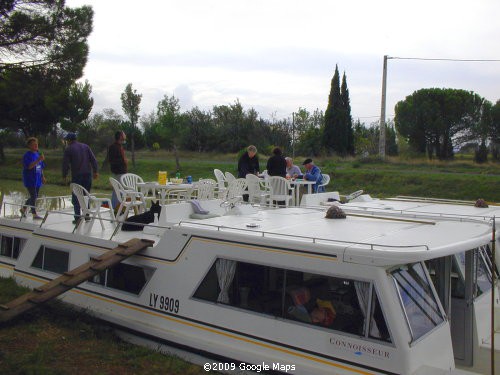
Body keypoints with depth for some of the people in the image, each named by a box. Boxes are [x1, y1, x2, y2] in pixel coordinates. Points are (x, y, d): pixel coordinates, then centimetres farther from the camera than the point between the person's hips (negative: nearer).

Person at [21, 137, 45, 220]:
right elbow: (29, 166, -25)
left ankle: (23, 209, 32)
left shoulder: (38, 154, 11)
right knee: (33, 196, -7)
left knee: (35, 197, 14)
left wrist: (42, 176, 14)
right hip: (30, 180, -8)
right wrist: (38, 160, -33)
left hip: (37, 180, 8)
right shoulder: (27, 155, -11)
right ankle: (34, 214, 0)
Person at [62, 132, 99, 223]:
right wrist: (95, 171, 9)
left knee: (76, 197, 2)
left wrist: (64, 176, 7)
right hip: (88, 174, 4)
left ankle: (77, 218, -3)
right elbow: (93, 159, 7)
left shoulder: (68, 149, -1)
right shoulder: (85, 146, 11)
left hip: (76, 176, -4)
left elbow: (65, 164, -3)